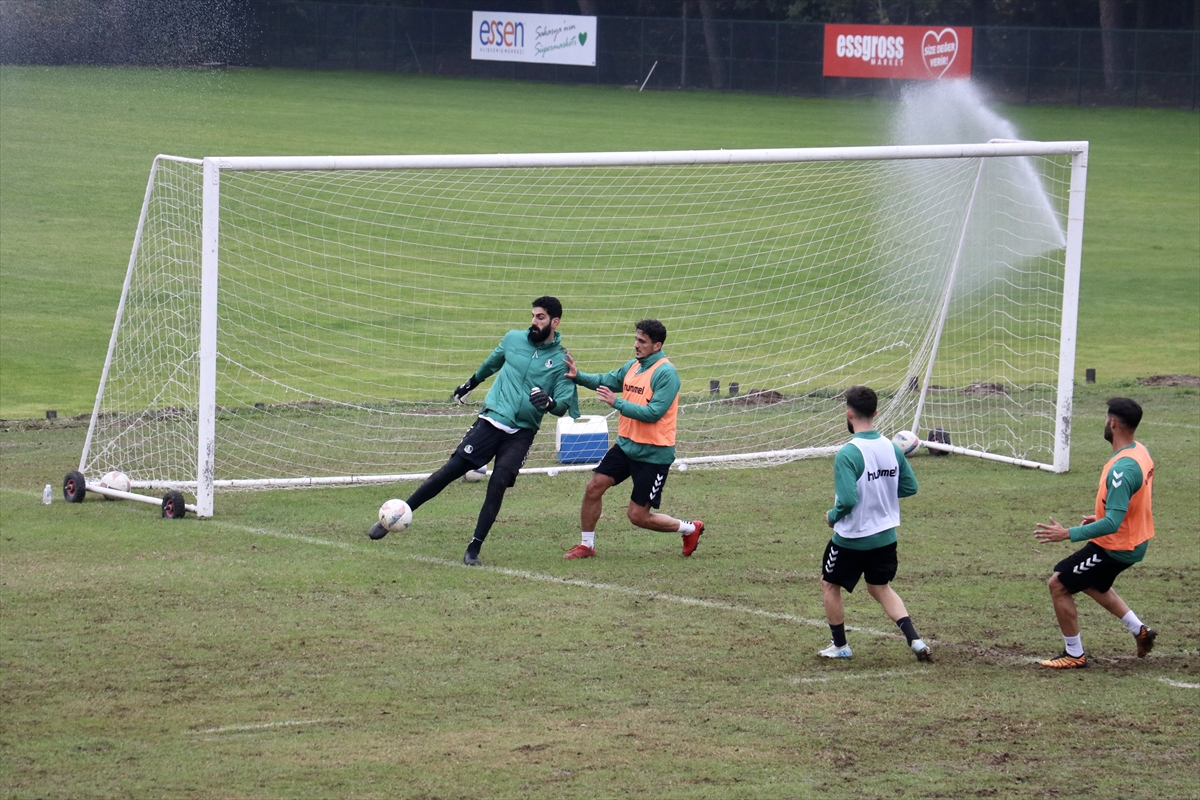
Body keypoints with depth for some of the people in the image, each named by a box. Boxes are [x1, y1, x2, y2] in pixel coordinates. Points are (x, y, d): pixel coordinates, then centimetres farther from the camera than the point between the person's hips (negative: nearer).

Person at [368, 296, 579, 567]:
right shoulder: (514, 339, 5)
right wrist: (471, 383, 38)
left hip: (522, 432, -1)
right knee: (450, 470, -6)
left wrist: (549, 402, -26)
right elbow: (493, 361, 26)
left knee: (498, 483, -17)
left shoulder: (561, 361, -3)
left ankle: (473, 550, -8)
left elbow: (563, 407, -4)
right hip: (491, 420, 1)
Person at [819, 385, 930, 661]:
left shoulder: (847, 454, -23)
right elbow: (910, 487, 5)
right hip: (885, 535, 6)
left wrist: (832, 516, -8)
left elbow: (847, 500, -28)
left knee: (830, 585, 17)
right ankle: (915, 640, 6)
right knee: (880, 588, 21)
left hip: (852, 537, -6)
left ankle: (840, 646, 26)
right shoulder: (892, 449, -3)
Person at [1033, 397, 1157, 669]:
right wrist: (1103, 517, 21)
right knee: (1092, 584, 32)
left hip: (1115, 548, -10)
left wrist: (1068, 534, -32)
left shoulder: (1122, 470, -31)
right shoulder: (1141, 452, -1)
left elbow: (1112, 523, -33)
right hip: (1135, 542, 10)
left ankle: (1074, 654, 12)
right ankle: (1140, 631, 30)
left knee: (1058, 585, 1)